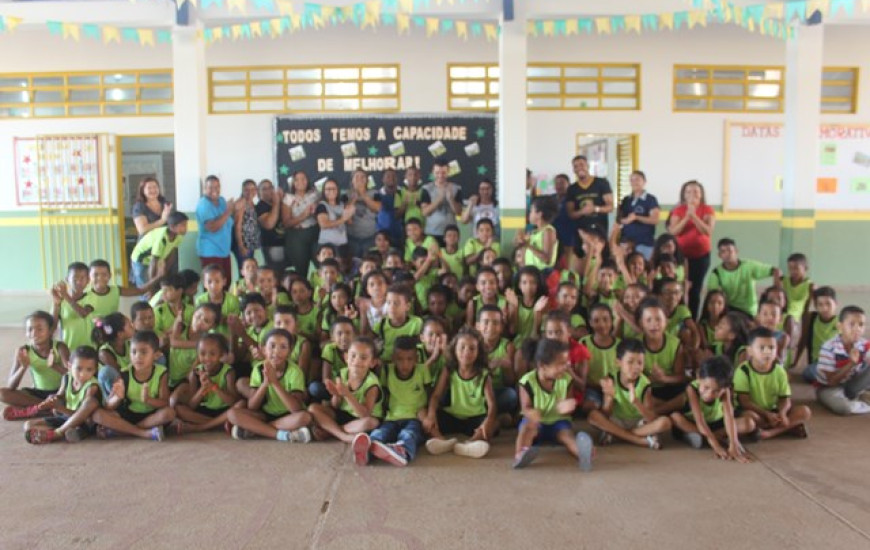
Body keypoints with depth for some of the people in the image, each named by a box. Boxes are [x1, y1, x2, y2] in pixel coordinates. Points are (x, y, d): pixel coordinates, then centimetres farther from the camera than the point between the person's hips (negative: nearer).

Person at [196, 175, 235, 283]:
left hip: (224, 251, 8)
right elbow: (212, 227, -27)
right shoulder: (203, 205, -14)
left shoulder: (221, 201, 11)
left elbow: (229, 223, 17)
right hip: (210, 252, -8)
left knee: (227, 283, 12)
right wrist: (228, 211, -23)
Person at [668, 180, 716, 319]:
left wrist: (694, 216, -22)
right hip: (682, 254, 0)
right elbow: (672, 231, -10)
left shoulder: (707, 210, -1)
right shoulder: (678, 210, 2)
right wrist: (687, 217, -20)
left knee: (695, 289, -3)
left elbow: (708, 232, -14)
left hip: (701, 254, 0)